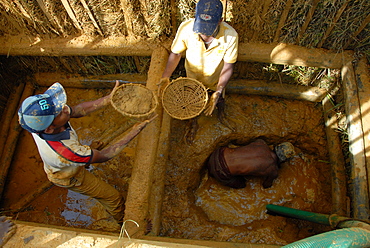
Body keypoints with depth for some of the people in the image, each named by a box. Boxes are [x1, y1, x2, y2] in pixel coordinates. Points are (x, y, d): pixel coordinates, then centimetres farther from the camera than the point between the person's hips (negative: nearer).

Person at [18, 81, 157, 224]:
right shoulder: (63, 152, -50)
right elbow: (103, 156, -34)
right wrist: (133, 132, -34)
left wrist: (109, 98, -29)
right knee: (114, 198, 13)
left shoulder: (40, 121, -33)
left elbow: (79, 110, -19)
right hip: (70, 177, -6)